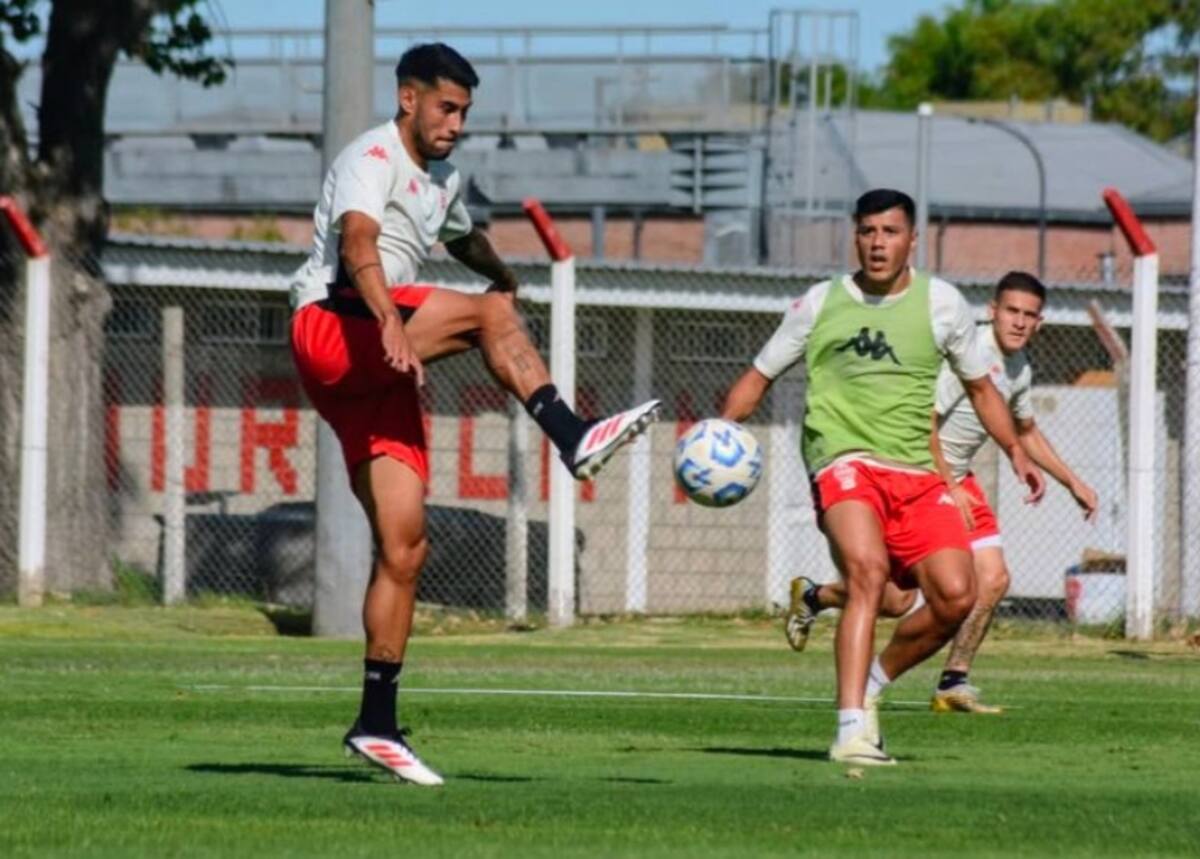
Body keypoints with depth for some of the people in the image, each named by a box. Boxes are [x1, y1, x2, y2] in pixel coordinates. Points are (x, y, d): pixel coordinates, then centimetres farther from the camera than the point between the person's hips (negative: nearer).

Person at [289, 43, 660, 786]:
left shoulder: (444, 180, 21)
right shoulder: (373, 160, -8)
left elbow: (465, 237, 46)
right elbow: (357, 244, -28)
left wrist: (503, 275, 60)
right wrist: (391, 320, -43)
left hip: (380, 371, 8)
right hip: (331, 332, -8)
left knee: (405, 545, -1)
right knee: (489, 313, -25)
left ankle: (377, 724, 0)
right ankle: (573, 438, -36)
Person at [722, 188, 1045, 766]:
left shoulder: (942, 303, 10)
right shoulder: (819, 305, 8)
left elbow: (979, 387, 22)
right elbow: (760, 376, 16)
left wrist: (1016, 452, 11)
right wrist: (722, 429, -2)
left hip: (917, 474, 3)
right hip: (844, 463, -3)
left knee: (956, 595, -14)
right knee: (868, 572, -29)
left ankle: (871, 682, 13)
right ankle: (852, 729, -33)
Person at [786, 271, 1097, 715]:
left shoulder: (1019, 369, 9)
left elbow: (1026, 432, 28)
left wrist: (1072, 482, 26)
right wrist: (948, 487, -24)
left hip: (956, 479, 9)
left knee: (993, 578, -4)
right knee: (897, 598, -10)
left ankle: (954, 683, 4)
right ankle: (811, 596, 18)